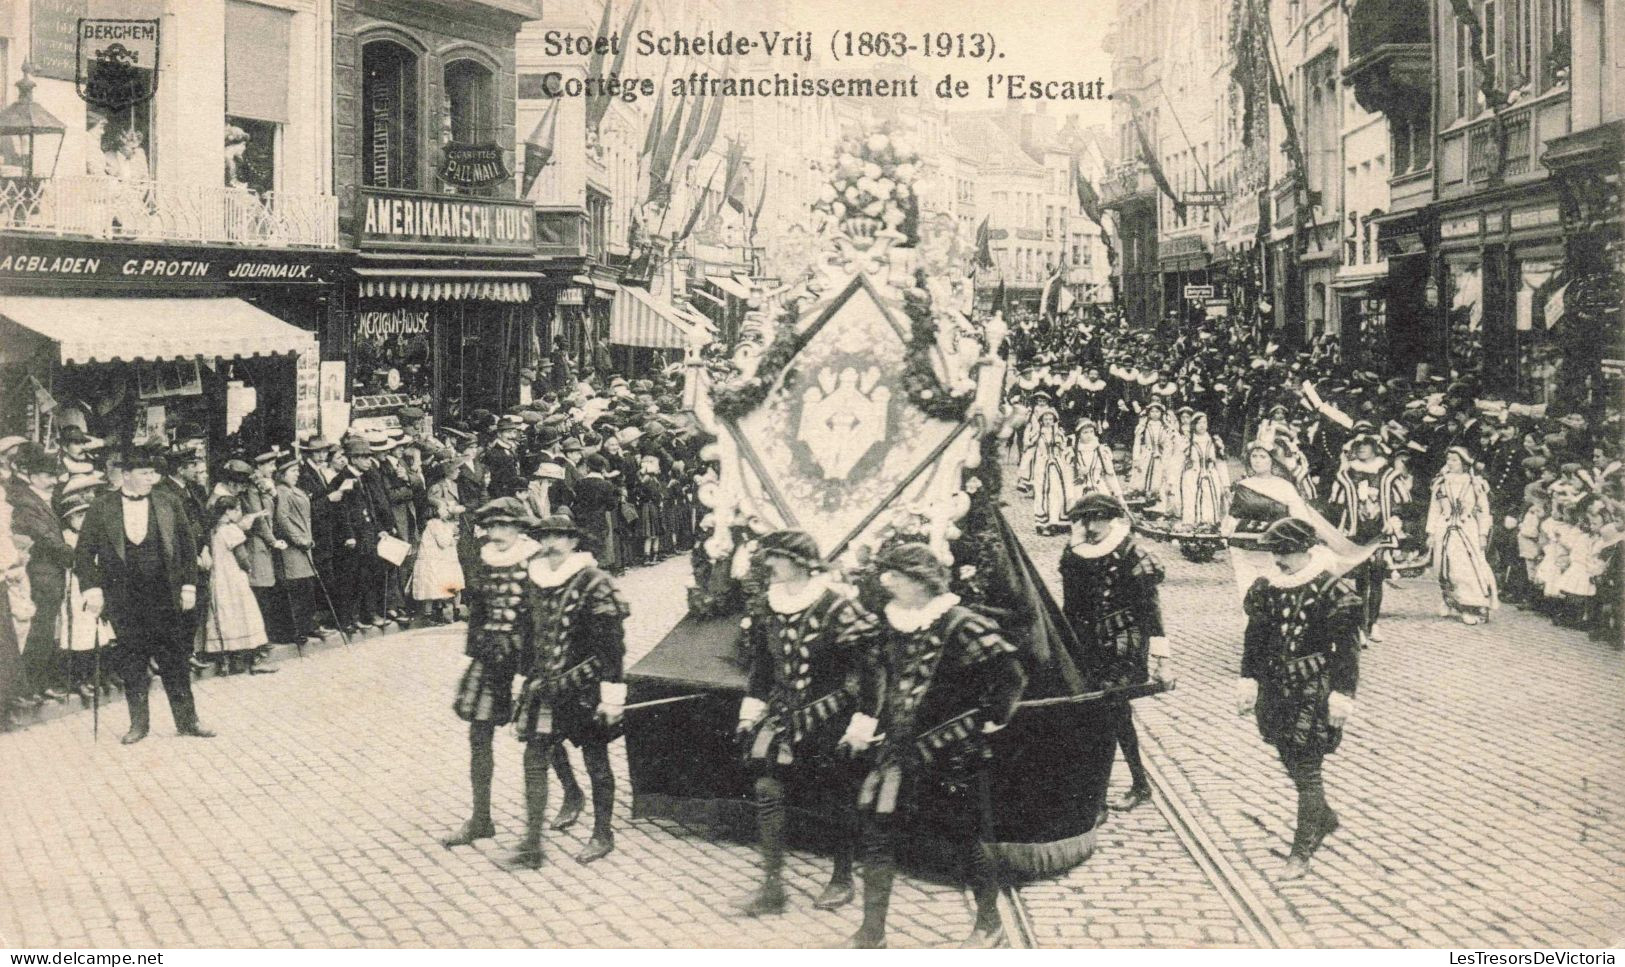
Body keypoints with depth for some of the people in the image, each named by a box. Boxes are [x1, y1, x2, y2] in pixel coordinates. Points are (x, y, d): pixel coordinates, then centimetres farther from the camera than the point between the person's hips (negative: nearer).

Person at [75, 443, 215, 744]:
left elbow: (188, 545, 9)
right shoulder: (101, 508, 0)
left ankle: (187, 720, 9)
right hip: (122, 598, 0)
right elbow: (84, 552, 1)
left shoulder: (167, 506, 4)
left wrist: (189, 585, 2)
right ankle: (138, 722, 16)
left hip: (164, 595, 1)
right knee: (131, 661, 5)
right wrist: (92, 588, -9)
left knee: (174, 658, 1)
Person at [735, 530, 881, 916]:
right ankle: (772, 886, 2)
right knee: (767, 786, -6)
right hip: (786, 712, 5)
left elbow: (868, 670, -14)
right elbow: (761, 666, 15)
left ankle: (842, 880, 28)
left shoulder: (838, 608, -17)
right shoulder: (767, 608, 2)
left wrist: (862, 724, -15)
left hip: (830, 716, -5)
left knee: (840, 799, 8)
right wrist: (750, 711, 12)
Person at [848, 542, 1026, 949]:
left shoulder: (961, 626, -17)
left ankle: (990, 928, 29)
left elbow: (1010, 674, -15)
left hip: (953, 754, -6)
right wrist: (872, 725, 15)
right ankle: (871, 935, 14)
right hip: (902, 748, 6)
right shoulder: (893, 624, 5)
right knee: (877, 832, 3)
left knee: (965, 839, 7)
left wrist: (990, 720, -9)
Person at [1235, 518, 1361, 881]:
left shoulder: (1333, 592, -13)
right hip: (1276, 688, 6)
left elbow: (1347, 648, -11)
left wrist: (1342, 693, -14)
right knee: (1291, 763, 17)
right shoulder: (1266, 588, 4)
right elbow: (1254, 638, 13)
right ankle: (1324, 819, 41)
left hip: (1313, 692, -6)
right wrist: (1248, 678, 10)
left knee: (1306, 770, -3)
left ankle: (1302, 852, 6)